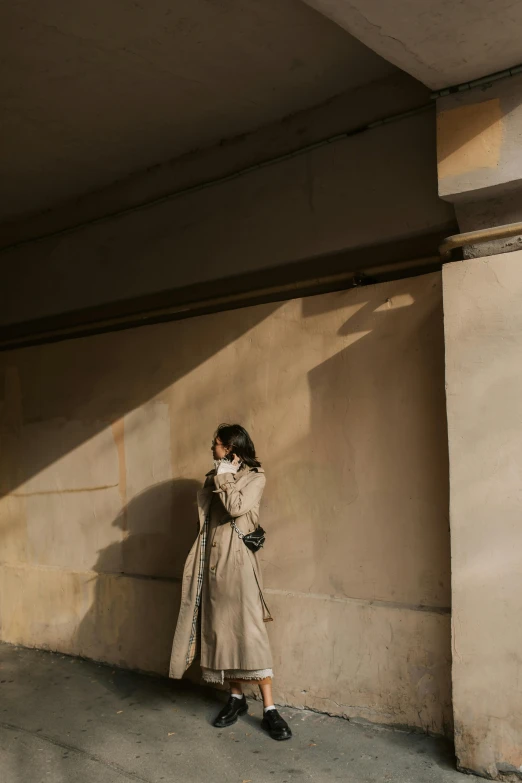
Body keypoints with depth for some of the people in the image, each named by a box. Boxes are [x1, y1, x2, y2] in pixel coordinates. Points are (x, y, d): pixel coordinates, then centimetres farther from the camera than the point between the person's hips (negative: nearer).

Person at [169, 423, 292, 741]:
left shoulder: (255, 477, -2)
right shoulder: (215, 477, 16)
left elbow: (236, 508, -18)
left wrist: (225, 477, -8)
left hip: (237, 560, -6)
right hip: (212, 560, 6)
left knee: (249, 628, -10)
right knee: (221, 628, 8)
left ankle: (269, 708, -4)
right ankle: (237, 697, 21)